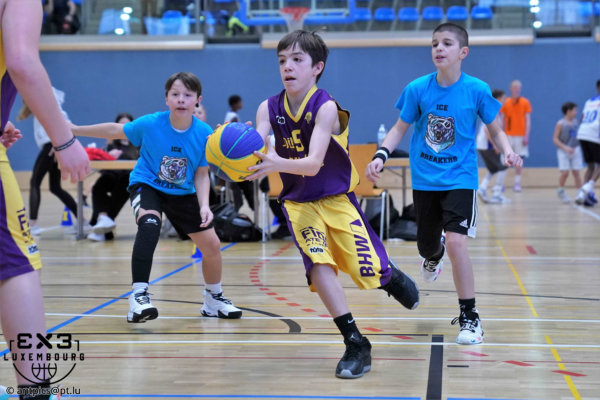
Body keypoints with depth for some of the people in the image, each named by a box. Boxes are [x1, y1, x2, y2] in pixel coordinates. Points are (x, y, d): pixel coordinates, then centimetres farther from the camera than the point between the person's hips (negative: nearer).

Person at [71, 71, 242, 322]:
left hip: (182, 193, 3)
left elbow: (201, 175, -7)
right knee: (150, 224, -35)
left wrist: (204, 206, -22)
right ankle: (139, 297, -32)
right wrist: (74, 129, -3)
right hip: (147, 185, -3)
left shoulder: (204, 134, -18)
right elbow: (115, 130, -6)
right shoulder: (150, 124, -22)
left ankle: (214, 300, 30)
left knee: (212, 245, 2)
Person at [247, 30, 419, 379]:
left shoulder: (326, 108, -21)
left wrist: (279, 164, -52)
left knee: (370, 270, -3)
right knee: (318, 264, -21)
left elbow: (313, 164, -33)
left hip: (336, 199, -2)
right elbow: (256, 149, -22)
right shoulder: (269, 108, -8)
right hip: (298, 202, 2)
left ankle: (392, 277, 37)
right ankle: (356, 344, -11)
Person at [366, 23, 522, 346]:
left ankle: (469, 317, -5)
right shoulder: (417, 89, -6)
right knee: (426, 246, 14)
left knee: (455, 242, -19)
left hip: (460, 179, -3)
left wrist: (508, 151, -18)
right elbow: (400, 128, 5)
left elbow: (495, 130, 2)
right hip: (424, 181, 3)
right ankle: (433, 255, 56)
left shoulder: (477, 89, -10)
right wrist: (381, 156, -10)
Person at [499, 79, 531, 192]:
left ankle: (517, 183, 7)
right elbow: (502, 119, 8)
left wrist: (526, 136, -7)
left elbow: (528, 120, 1)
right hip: (508, 135, 0)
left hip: (520, 135, 0)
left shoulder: (525, 102, 2)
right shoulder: (506, 103, 6)